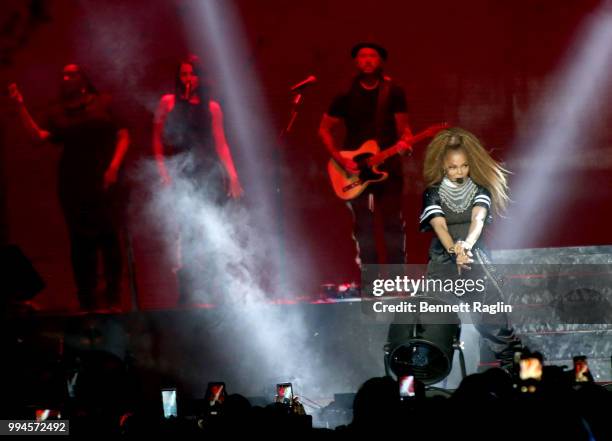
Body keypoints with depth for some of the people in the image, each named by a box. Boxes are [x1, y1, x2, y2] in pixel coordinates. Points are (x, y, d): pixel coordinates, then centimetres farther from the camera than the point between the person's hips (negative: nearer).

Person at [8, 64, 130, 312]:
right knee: (80, 242, 0)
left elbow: (123, 136, 2)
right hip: (72, 186, 2)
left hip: (104, 183, -2)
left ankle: (114, 300, -1)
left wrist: (114, 166, -10)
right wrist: (20, 106, -10)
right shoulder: (59, 113, 12)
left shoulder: (103, 104, 6)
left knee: (110, 238, -7)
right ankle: (87, 302, 4)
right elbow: (38, 136, -2)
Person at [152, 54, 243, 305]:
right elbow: (158, 138, 7)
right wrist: (163, 170, -5)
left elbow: (221, 144, 10)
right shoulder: (168, 103, 10)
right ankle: (187, 295, -10)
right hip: (181, 174, -1)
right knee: (189, 230, -12)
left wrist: (232, 174, -1)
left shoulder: (211, 107, 13)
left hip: (208, 172, 1)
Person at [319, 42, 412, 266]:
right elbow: (324, 130, 6)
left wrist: (405, 141, -19)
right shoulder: (346, 96, 2)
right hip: (355, 170, 0)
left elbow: (402, 127, 5)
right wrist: (341, 160, -6)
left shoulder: (394, 92, 4)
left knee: (393, 226, -2)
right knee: (364, 229, 1)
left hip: (388, 166, 0)